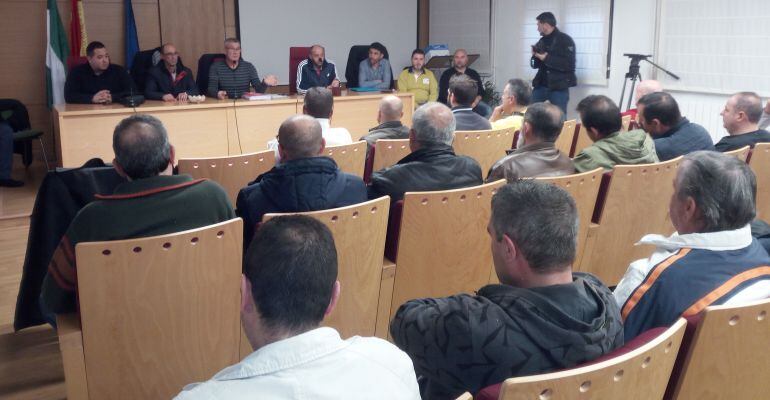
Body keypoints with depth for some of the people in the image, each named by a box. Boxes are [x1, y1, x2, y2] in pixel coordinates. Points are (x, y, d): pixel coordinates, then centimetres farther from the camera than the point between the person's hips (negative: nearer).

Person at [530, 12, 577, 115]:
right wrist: (535, 56, -6)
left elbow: (569, 65, -17)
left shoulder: (565, 40, -6)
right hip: (541, 85, 6)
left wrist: (546, 58, -17)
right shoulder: (542, 41, 12)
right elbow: (534, 64, 17)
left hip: (559, 88, -5)